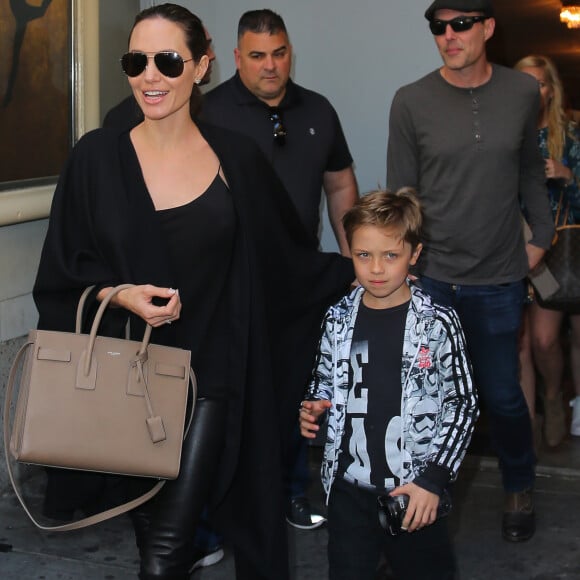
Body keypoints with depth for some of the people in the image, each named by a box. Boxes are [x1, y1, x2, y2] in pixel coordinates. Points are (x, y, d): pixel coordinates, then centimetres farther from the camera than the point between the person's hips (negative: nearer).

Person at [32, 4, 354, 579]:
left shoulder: (236, 157, -1)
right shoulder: (97, 156, -4)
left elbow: (288, 257, 10)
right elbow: (60, 275, -1)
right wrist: (119, 295, -18)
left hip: (209, 375, -1)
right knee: (150, 527, 14)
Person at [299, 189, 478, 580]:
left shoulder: (438, 323, -9)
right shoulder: (338, 320, 0)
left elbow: (463, 404, -5)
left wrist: (433, 479, -10)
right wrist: (313, 410, -8)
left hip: (416, 492, -2)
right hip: (349, 489, 3)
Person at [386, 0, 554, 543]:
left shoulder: (522, 92, 0)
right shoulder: (411, 101, -5)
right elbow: (400, 193, 0)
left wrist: (540, 235, 11)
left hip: (498, 280, 1)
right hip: (428, 276, -1)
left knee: (502, 395, 10)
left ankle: (519, 489, 36)